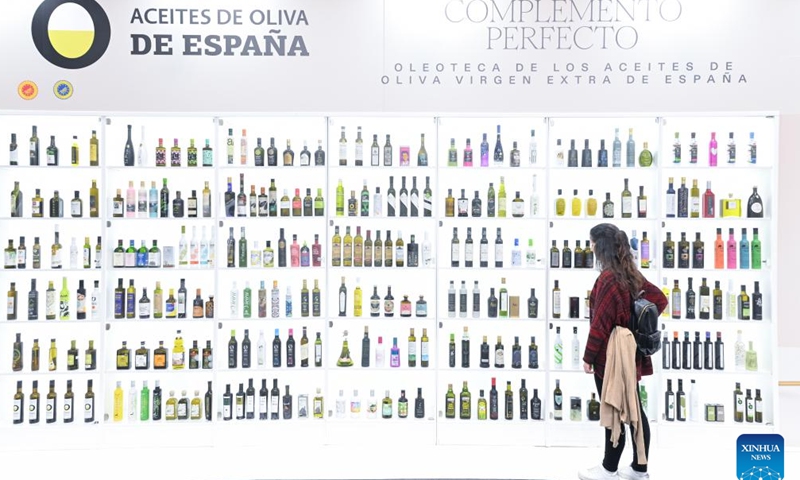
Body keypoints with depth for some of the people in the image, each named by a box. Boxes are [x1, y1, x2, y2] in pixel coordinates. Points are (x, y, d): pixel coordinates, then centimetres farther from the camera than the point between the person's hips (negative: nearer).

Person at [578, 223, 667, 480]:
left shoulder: (607, 278, -19)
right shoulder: (632, 274, 7)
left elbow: (600, 323, -19)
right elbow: (659, 298, 14)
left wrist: (588, 357, -12)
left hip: (611, 356, -9)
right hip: (630, 353, 9)